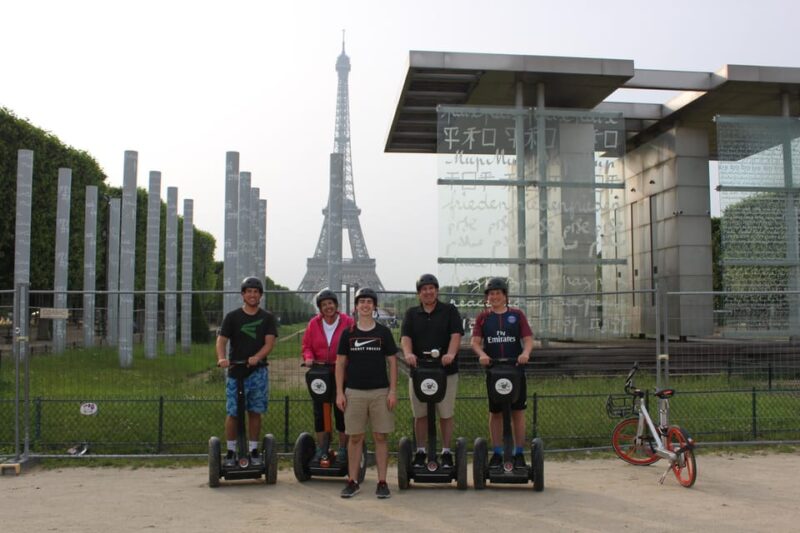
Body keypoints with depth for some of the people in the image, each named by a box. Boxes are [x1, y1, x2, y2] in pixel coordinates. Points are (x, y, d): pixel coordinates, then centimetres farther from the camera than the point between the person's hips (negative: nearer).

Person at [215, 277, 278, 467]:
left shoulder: (267, 318, 6)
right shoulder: (232, 317, 5)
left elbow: (269, 342, -4)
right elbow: (221, 340, -4)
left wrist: (256, 357, -23)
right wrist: (222, 358, -24)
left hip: (258, 372, 1)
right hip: (235, 372, -1)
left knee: (255, 412, 5)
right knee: (233, 413, 0)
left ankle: (253, 450, 15)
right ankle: (231, 451, 11)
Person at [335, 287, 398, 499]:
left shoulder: (383, 332, 3)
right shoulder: (348, 333, 5)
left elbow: (392, 362, 4)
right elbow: (340, 363, 7)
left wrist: (393, 390, -3)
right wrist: (339, 392, 0)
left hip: (380, 392, 0)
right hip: (354, 392, 1)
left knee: (381, 437, 2)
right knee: (355, 437, 4)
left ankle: (382, 482, 10)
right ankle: (353, 482, 14)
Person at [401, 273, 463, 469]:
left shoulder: (449, 311, 6)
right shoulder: (411, 314, 11)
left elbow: (456, 335, -7)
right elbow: (405, 337, -2)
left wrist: (451, 354, -26)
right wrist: (408, 353, -23)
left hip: (446, 370, -2)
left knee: (446, 414, 3)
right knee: (420, 415, 7)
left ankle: (446, 453, 14)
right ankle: (421, 453, 18)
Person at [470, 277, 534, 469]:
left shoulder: (517, 315, 7)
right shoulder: (483, 317, 9)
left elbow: (528, 339, 1)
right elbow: (475, 341, 0)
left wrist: (525, 352, -19)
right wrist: (481, 354, -20)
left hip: (516, 369, -1)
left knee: (517, 412, 2)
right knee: (495, 413, 6)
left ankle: (519, 454, 10)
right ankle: (497, 453, 15)